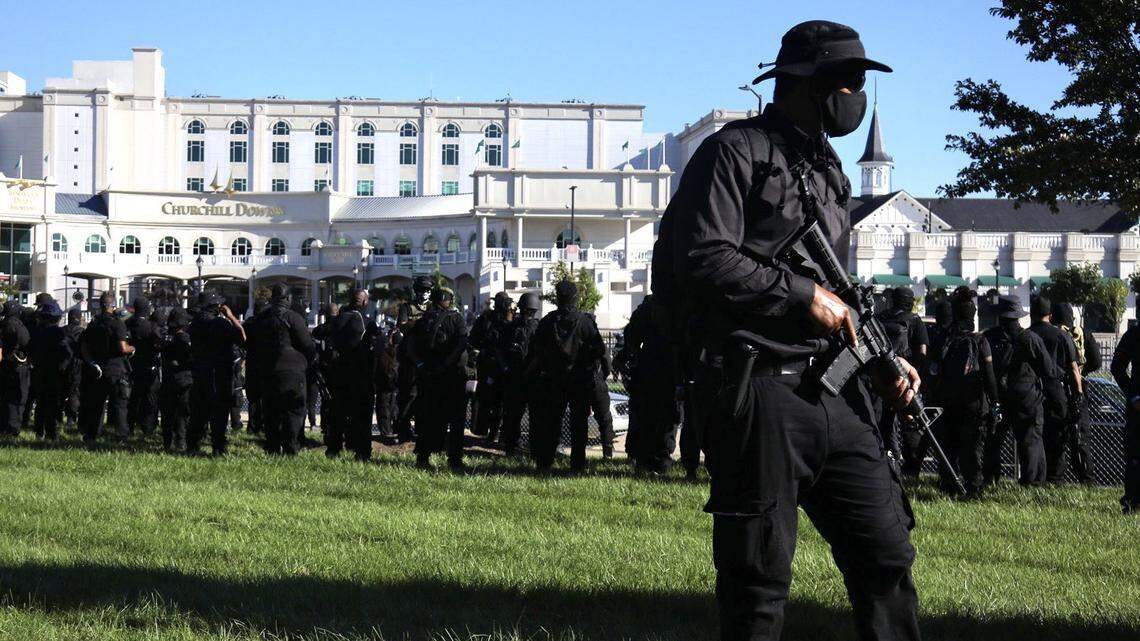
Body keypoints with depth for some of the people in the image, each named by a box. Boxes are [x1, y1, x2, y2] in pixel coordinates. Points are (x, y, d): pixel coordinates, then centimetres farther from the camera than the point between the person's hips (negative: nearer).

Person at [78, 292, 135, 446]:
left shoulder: (93, 324, 7)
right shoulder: (117, 323, -13)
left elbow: (84, 348, 8)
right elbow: (123, 348, -19)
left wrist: (92, 362, 6)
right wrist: (132, 349, 1)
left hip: (97, 371, 5)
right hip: (115, 370, -5)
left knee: (94, 405, 11)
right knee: (118, 404, 0)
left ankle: (90, 438, 13)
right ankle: (121, 435, -4)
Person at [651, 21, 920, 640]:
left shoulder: (827, 170, 21)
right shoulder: (735, 152, -5)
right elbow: (703, 261, -18)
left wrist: (881, 363, 10)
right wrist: (802, 293, -13)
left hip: (833, 395, 8)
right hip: (759, 391, -8)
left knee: (887, 553, 6)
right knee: (759, 576, -1)